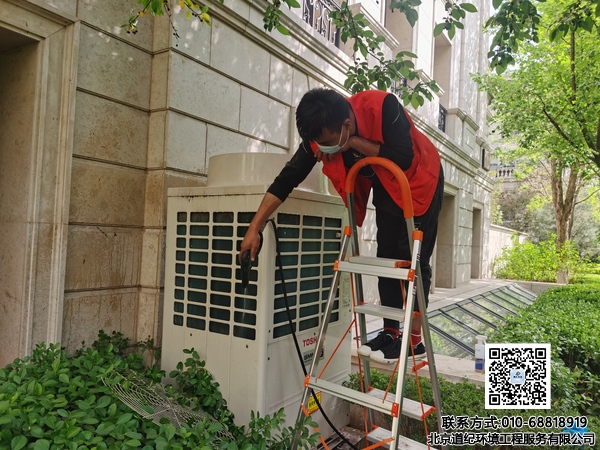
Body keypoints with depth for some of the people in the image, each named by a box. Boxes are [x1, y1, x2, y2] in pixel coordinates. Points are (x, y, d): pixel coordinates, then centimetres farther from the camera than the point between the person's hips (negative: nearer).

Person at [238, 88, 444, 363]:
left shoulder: (383, 106, -35)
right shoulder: (320, 134, -20)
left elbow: (404, 159, -36)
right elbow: (287, 178, -20)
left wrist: (354, 143, -36)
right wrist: (255, 228, -24)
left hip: (419, 180, -5)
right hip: (385, 187, 5)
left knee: (414, 259, -7)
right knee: (387, 258, 3)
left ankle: (415, 340, 0)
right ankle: (390, 332, 11)